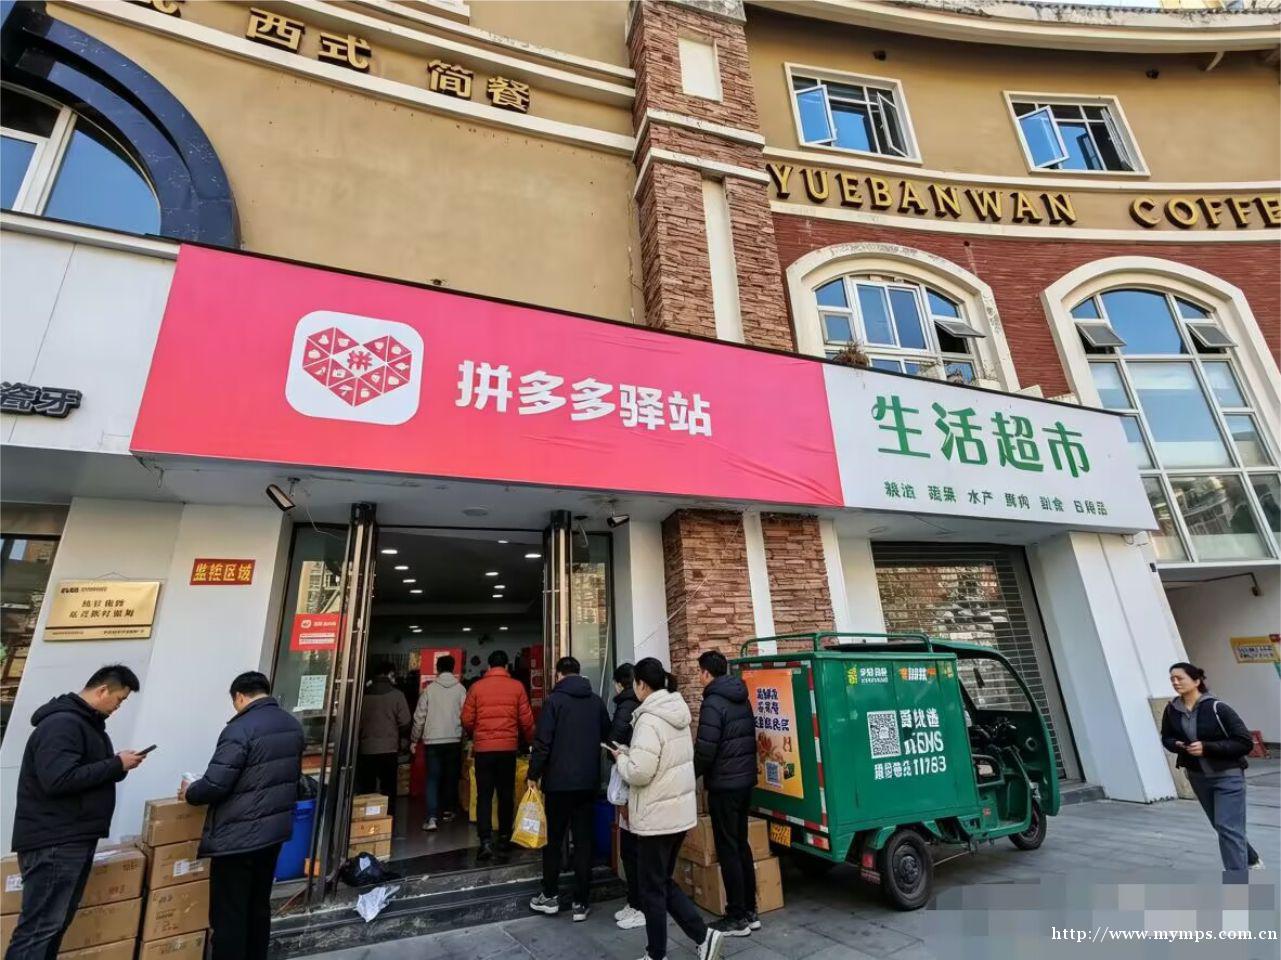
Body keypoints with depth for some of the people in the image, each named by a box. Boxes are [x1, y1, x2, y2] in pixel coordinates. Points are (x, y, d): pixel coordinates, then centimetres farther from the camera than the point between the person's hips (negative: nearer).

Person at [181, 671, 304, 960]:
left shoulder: (240, 729, -20)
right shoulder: (293, 725, 5)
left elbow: (214, 785, -19)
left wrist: (189, 792, 1)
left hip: (238, 837, -7)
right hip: (276, 831, 8)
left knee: (228, 915, 6)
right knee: (259, 907, 20)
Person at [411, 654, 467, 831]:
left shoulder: (430, 688, -3)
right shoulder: (460, 689, -4)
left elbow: (419, 716, 1)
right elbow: (465, 715, -4)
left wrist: (415, 739, 12)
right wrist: (465, 736, 8)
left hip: (432, 740, 0)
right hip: (454, 740, 1)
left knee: (433, 778, 3)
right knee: (451, 777, 15)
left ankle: (431, 817, -7)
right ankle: (447, 811, 27)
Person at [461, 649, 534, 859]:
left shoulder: (477, 687, -3)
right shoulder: (517, 686, -3)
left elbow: (467, 720, 0)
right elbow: (526, 720, -1)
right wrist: (529, 740, 17)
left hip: (483, 749, -1)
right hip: (508, 748, 1)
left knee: (484, 796, 7)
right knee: (506, 794, 15)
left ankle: (486, 841, -1)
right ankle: (504, 838, 25)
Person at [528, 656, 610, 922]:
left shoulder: (554, 700, -10)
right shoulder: (596, 701, 3)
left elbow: (542, 742, -13)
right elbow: (607, 736, 13)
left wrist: (533, 775, -3)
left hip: (559, 781, -3)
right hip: (589, 782, 3)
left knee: (553, 840, 14)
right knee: (583, 842, 10)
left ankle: (550, 897, 24)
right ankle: (580, 903, 14)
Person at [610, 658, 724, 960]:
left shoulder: (649, 720, -22)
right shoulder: (677, 712, 6)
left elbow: (639, 773, -26)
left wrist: (621, 757, -7)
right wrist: (632, 752, 11)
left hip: (657, 816, -9)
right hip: (680, 810, 9)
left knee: (653, 889, 10)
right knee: (664, 882, 22)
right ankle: (704, 935, 18)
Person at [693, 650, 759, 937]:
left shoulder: (713, 703, -18)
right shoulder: (742, 699, 8)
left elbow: (705, 750, -20)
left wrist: (690, 776, -4)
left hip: (723, 785, -8)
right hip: (745, 780, 9)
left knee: (728, 850, 3)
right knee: (741, 845, 17)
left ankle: (737, 918, 12)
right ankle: (750, 911, 26)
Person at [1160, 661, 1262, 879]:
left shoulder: (1217, 708, -20)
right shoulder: (1171, 710, -6)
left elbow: (1245, 742, -17)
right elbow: (1166, 738, 8)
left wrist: (1207, 747, -27)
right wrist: (1177, 745, -14)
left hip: (1227, 776, -5)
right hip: (1197, 777, 5)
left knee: (1228, 828, -10)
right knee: (1222, 826, 21)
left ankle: (1236, 882, -2)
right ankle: (1251, 861, 46)